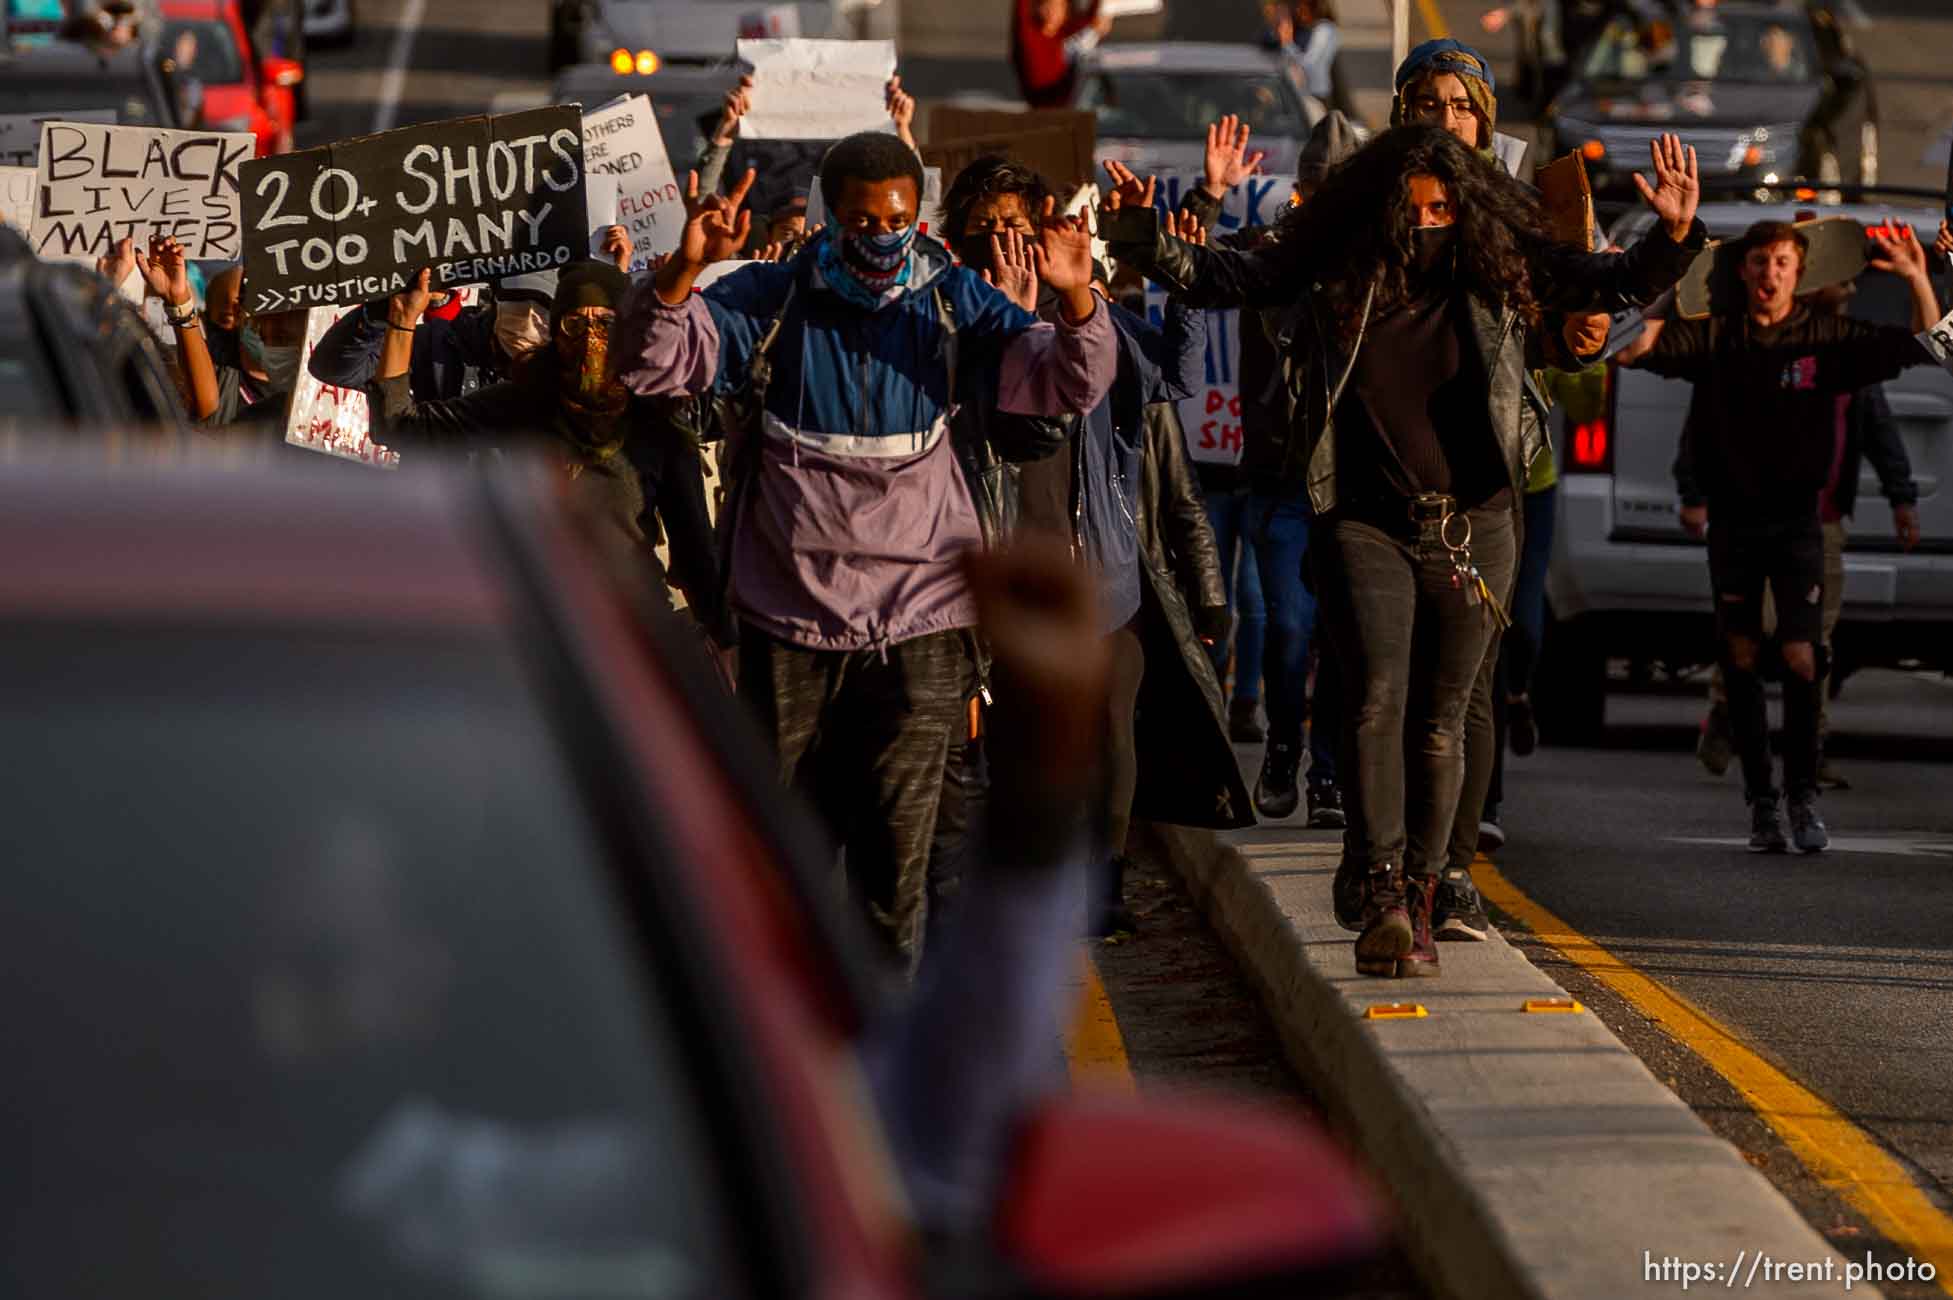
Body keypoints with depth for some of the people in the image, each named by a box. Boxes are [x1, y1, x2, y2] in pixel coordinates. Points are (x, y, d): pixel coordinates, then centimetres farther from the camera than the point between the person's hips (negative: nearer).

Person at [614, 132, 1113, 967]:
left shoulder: (952, 304, 2)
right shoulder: (772, 303, -1)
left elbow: (1064, 383, -4)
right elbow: (652, 364, -9)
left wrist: (1076, 300, -25)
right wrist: (682, 270, -28)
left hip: (916, 620, 0)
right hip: (788, 615, 0)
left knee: (897, 833, -1)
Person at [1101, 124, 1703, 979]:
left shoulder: (1501, 270, -1)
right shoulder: (1334, 269, -3)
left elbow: (1615, 287, 5)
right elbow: (1224, 280, 7)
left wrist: (1673, 237, -13)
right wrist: (1141, 238, -5)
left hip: (1471, 525, 1)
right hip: (1366, 524, -1)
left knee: (1440, 722, 5)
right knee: (1378, 698, -16)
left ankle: (1417, 904, 13)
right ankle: (1383, 893, -21)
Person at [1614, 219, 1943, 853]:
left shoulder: (1826, 338, -1)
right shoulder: (1712, 336, 0)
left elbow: (1924, 347, -2)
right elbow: (1633, 350, -9)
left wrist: (1918, 279, -17)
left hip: (1797, 519, -1)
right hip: (1732, 517, 1)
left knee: (1801, 658, -11)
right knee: (1741, 659, 3)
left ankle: (1803, 795, 2)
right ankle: (1762, 800, 11)